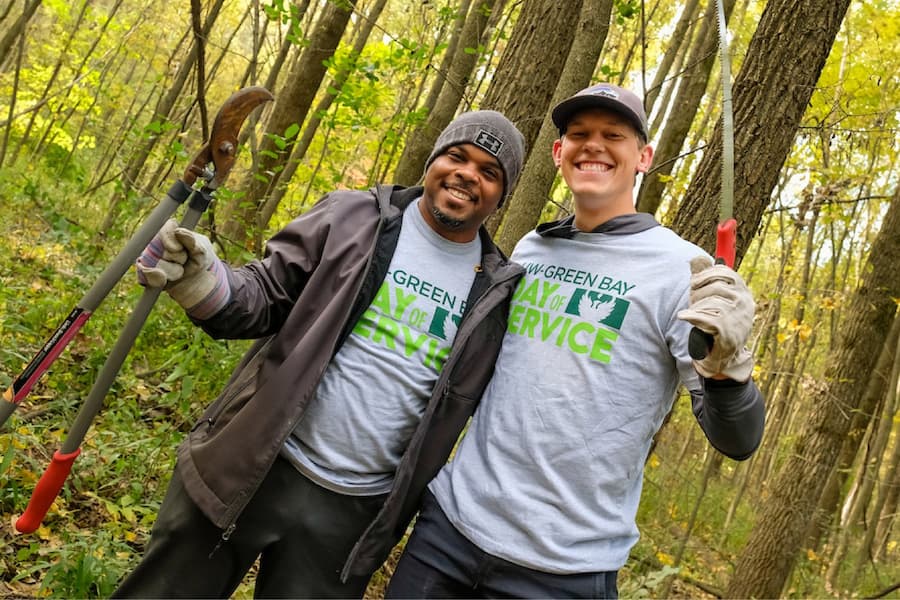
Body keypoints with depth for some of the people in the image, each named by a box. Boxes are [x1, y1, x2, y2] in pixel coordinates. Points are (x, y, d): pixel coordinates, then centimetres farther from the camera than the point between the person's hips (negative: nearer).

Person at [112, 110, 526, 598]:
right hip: (250, 468, 0)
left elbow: (480, 405, 9)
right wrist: (197, 277, -22)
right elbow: (263, 301, -3)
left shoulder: (497, 292, 0)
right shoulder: (353, 219, -3)